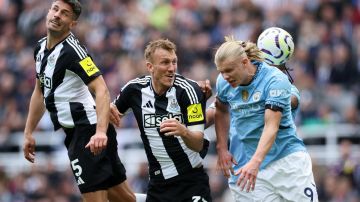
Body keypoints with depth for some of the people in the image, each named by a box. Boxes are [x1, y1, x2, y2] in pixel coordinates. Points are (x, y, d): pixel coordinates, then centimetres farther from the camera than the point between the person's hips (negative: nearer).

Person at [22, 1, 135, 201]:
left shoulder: (72, 50, -16)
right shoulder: (41, 48, 11)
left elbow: (102, 90, -25)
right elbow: (40, 92, 24)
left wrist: (101, 132, -38)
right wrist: (28, 133, 21)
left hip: (89, 132, -9)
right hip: (74, 132, 9)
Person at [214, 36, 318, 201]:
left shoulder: (275, 80, -17)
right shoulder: (223, 82, 0)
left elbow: (271, 126, -25)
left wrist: (255, 162, -37)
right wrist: (222, 149, 11)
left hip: (288, 158, -3)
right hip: (243, 163, 3)